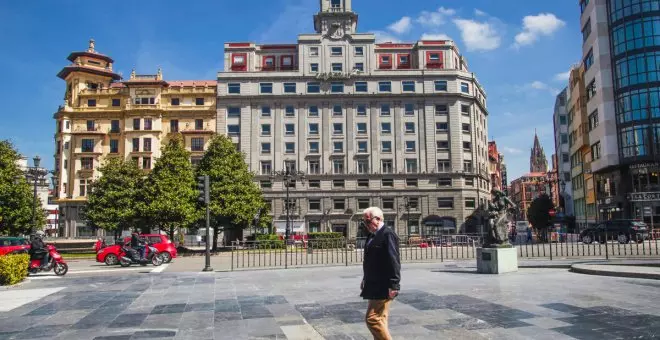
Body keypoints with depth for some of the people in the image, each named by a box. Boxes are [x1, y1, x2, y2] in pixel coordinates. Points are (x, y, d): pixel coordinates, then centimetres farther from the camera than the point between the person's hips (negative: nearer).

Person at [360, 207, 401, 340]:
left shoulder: (388, 235, -16)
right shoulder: (372, 236, 12)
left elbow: (394, 262, -20)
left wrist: (393, 285, -21)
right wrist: (365, 279, 21)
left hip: (383, 288, -9)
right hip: (374, 286, 9)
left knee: (372, 318, -9)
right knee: (379, 319, 16)